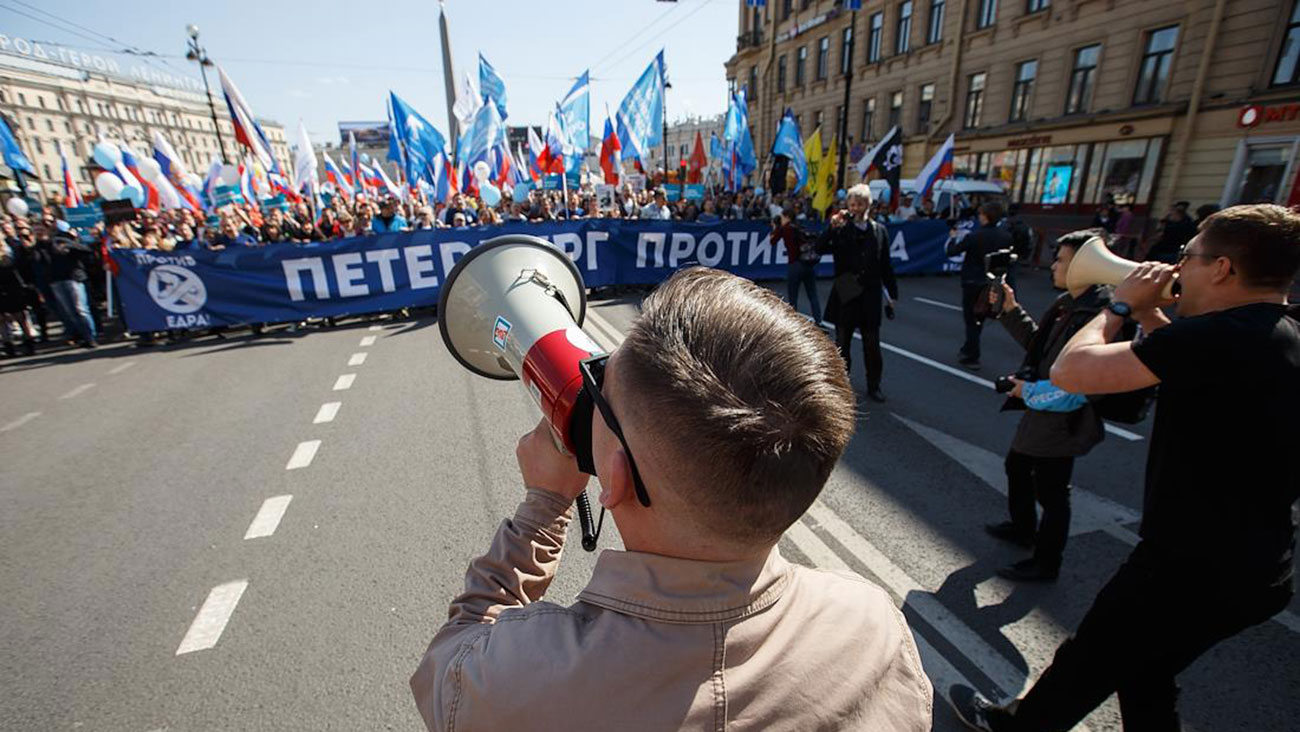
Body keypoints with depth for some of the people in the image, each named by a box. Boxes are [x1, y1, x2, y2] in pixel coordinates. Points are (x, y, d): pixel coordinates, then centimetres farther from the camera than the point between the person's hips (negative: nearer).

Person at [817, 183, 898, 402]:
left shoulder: (879, 230, 5)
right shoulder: (840, 229, -2)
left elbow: (885, 265, 8)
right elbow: (820, 248, -17)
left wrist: (892, 292, 8)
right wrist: (832, 227, -25)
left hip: (870, 296, 2)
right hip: (845, 295, -2)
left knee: (872, 345, 8)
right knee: (842, 343, 9)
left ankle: (873, 386, 22)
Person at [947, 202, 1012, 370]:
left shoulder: (974, 236, -17)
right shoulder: (1006, 237, -2)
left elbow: (952, 251, -10)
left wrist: (953, 237, 8)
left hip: (972, 282, -5)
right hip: (992, 284, 5)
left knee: (971, 320, 4)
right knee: (979, 319, 19)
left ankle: (972, 358, 7)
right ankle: (968, 350, 32)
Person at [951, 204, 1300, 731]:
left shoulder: (1217, 336, -26)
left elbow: (1069, 371, -27)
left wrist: (1121, 306, -10)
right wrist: (1150, 315, 8)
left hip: (1190, 569, -8)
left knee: (1084, 664, 14)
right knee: (1145, 677, 27)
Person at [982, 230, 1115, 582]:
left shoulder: (1099, 314, -26)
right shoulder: (1067, 303, 2)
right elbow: (1037, 341, 14)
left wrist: (1030, 390, -18)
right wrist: (1009, 310, 6)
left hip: (1061, 419, -10)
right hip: (1040, 408, 10)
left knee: (1050, 492, 7)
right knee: (1017, 466, 27)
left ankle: (1046, 564, 27)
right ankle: (1022, 528, 50)